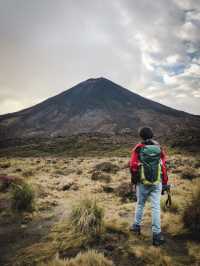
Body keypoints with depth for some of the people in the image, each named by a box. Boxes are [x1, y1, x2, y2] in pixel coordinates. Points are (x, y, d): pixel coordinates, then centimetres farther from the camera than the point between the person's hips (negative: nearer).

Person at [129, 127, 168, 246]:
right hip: (157, 183, 1)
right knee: (156, 207, 4)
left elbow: (133, 166, -6)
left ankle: (137, 226, 31)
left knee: (140, 204, 17)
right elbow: (164, 166, 2)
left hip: (143, 182, -1)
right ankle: (157, 234, 7)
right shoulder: (159, 148, 2)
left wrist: (134, 180, 8)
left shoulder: (138, 148, -5)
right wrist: (165, 182, 9)